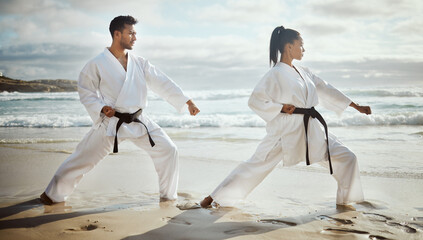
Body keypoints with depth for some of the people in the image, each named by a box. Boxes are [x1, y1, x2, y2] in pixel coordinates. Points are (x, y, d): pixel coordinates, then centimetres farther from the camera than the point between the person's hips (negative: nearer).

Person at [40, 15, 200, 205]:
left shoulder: (140, 63, 5)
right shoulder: (97, 64, -8)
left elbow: (163, 83, 4)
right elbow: (85, 92, 0)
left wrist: (188, 102, 0)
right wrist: (101, 108, -19)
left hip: (138, 122, 4)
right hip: (111, 122, -4)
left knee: (167, 150, 0)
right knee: (82, 158, -2)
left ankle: (168, 195, 18)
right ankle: (53, 193, 20)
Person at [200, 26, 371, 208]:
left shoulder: (303, 72, 12)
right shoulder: (276, 74, -9)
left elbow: (327, 90, 17)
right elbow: (255, 100, -11)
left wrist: (357, 107, 18)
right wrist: (281, 107, -18)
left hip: (311, 129, 7)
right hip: (286, 130, -7)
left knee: (346, 158, 3)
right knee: (256, 165, -4)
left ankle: (345, 200, 22)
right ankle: (215, 196, 10)